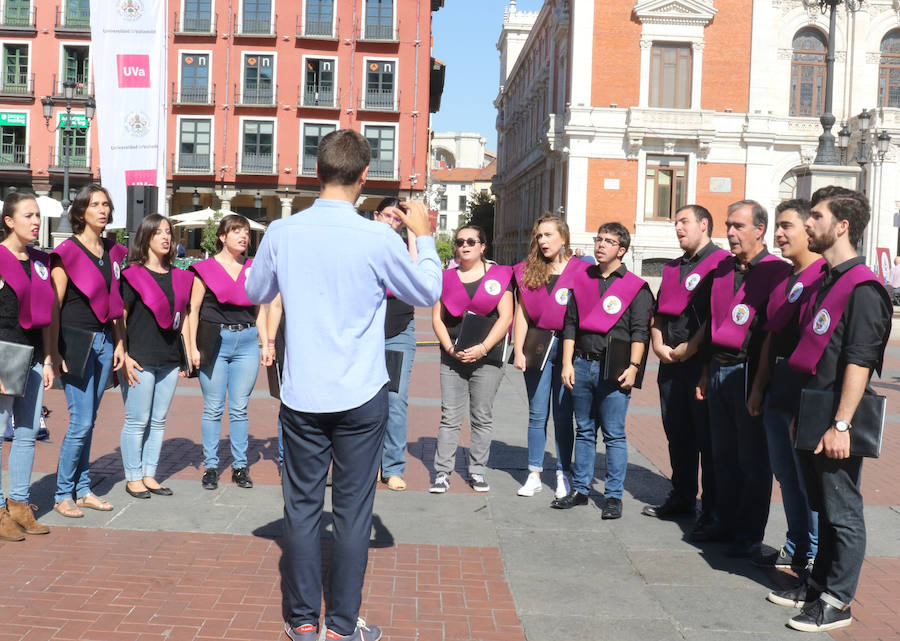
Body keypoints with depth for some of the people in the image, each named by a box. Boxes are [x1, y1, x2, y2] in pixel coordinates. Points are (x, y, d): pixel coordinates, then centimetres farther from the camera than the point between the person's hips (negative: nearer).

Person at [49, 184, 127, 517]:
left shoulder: (113, 252, 12)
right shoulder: (67, 252, -7)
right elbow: (54, 305, -9)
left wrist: (119, 343, 14)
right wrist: (54, 352, -13)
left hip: (104, 340, 6)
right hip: (75, 340, -6)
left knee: (88, 421, 11)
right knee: (81, 422, -7)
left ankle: (83, 490, 19)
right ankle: (63, 494, 6)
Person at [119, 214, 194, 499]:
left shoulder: (179, 276, 12)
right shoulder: (133, 275, -5)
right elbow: (119, 317, -7)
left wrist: (182, 350, 13)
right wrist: (124, 356, -13)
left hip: (169, 358, 6)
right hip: (140, 359, -6)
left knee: (159, 420, 11)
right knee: (137, 421, 0)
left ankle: (149, 475, 21)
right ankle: (133, 478, 12)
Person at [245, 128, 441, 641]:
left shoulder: (282, 233, -5)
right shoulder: (379, 240, -13)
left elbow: (256, 293, 15)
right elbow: (429, 293, 4)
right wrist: (424, 237, 16)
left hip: (302, 397, 2)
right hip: (361, 397, -2)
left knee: (302, 506, 11)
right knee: (353, 510, 7)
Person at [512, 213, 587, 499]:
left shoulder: (581, 270, 0)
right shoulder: (527, 271, 8)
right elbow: (522, 312, 8)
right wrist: (518, 351, 1)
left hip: (568, 347, -2)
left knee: (563, 415, 4)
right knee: (537, 413, 7)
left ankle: (563, 475, 15)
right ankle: (534, 474, 15)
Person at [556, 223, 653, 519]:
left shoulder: (636, 287, 0)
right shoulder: (583, 280, 13)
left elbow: (640, 331, -4)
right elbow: (570, 324, 13)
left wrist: (633, 367, -12)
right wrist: (567, 363, 7)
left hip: (613, 370, -4)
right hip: (582, 365, 4)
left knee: (614, 435, 0)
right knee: (584, 431, 12)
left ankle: (613, 496, 8)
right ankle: (580, 489, 21)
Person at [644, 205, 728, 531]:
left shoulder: (720, 263, -7)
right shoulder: (673, 268, 19)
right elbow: (659, 312, 21)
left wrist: (687, 349, -15)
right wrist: (659, 345, 4)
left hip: (702, 361, -8)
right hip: (670, 363, 8)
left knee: (708, 437, -2)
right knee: (677, 434, 14)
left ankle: (713, 509, 4)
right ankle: (682, 498, 25)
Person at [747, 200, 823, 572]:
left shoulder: (825, 277, -13)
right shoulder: (783, 279, 15)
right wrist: (759, 388, 17)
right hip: (777, 394, 9)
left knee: (809, 478, 0)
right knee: (786, 474, 15)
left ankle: (813, 556, 12)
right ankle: (795, 548, 27)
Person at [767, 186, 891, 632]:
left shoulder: (863, 289, -15)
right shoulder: (825, 282, 15)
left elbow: (859, 362, -21)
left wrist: (841, 424, -24)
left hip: (834, 422, -9)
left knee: (843, 512, 1)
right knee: (823, 507, 18)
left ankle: (837, 603, 10)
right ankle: (818, 584, 29)